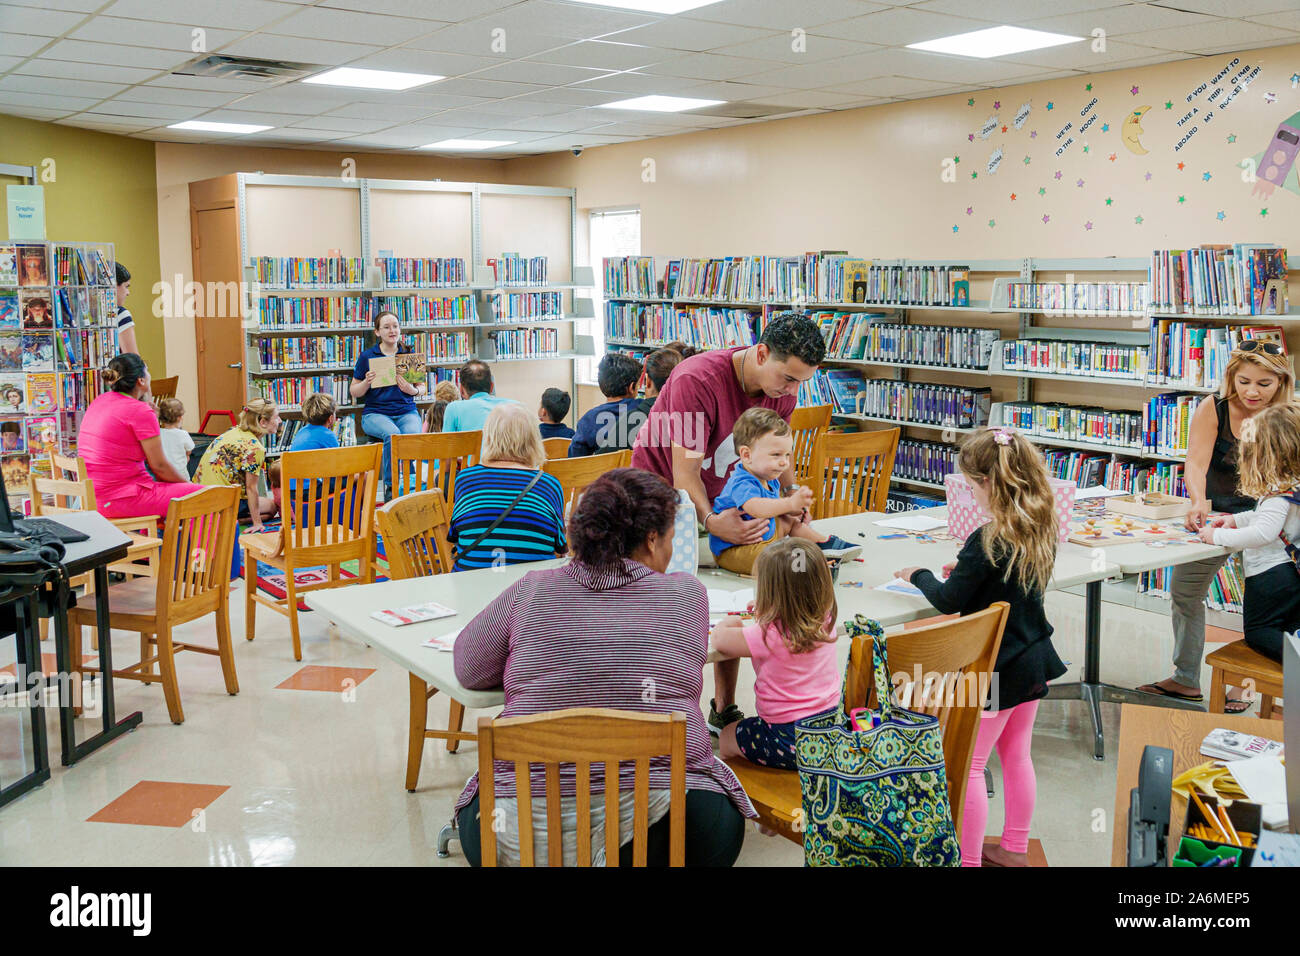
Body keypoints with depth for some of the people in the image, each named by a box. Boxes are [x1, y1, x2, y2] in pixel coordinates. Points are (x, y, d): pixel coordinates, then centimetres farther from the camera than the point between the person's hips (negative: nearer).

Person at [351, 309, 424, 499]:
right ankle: (390, 487, -22)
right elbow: (354, 392, 10)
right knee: (393, 434, -35)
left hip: (406, 411, 2)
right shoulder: (367, 356, 6)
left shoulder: (409, 354, 11)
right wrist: (367, 383, -12)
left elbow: (422, 387, 14)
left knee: (413, 435, -32)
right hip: (375, 412, -1)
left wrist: (412, 390, -10)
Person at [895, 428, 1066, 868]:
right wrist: (966, 570, 12)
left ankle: (967, 859, 13)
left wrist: (918, 576, -2)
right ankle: (1014, 848, 34)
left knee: (968, 765, 5)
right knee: (1016, 755, 21)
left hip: (994, 669, -8)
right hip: (1032, 659, 8)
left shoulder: (987, 540, -26)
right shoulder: (1042, 530, -2)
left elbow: (948, 601, -18)